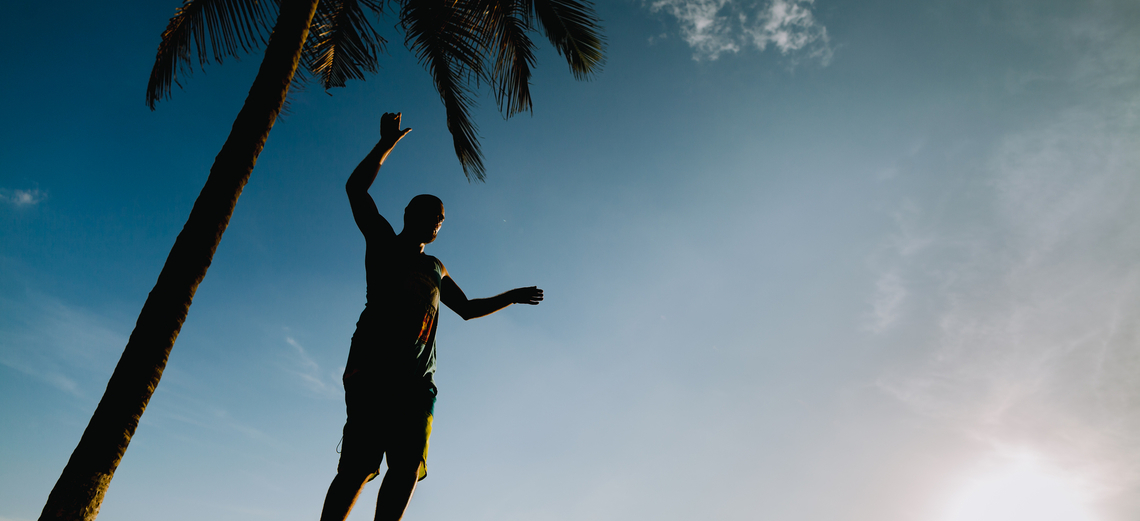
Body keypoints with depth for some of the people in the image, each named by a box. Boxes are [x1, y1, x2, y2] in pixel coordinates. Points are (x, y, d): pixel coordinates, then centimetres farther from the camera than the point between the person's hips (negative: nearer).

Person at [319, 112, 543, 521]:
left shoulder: (436, 269, 33)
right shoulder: (383, 242, 18)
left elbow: (467, 308, 42)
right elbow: (356, 187, 7)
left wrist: (512, 296, 37)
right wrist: (388, 143, 9)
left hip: (417, 379, 5)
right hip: (373, 367, -5)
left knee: (408, 468, -13)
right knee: (359, 465, -19)